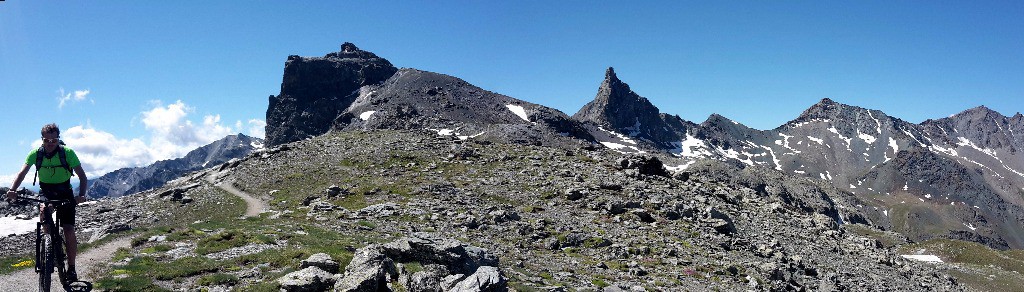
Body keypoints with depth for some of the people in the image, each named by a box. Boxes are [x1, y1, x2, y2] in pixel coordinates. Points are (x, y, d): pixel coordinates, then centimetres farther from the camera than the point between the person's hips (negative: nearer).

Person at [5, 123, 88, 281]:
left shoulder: (67, 153, -19)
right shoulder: (36, 153, -13)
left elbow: (82, 177, -21)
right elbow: (22, 173, -20)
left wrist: (81, 195, -38)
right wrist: (12, 190, -39)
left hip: (65, 194, -2)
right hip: (45, 193, 2)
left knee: (69, 231, -13)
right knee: (43, 211, -30)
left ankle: (71, 267, 2)